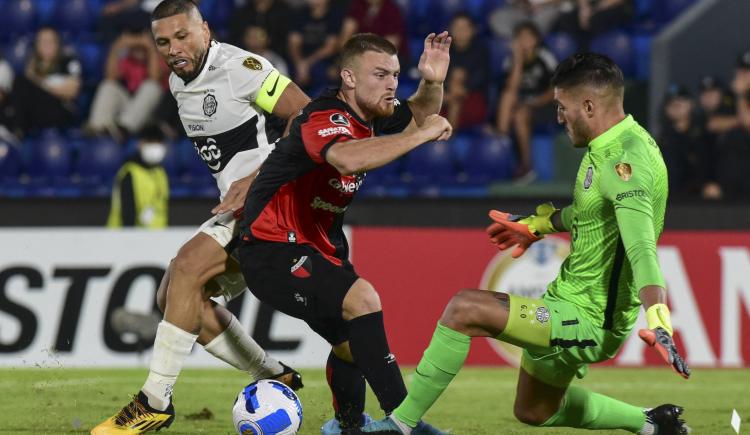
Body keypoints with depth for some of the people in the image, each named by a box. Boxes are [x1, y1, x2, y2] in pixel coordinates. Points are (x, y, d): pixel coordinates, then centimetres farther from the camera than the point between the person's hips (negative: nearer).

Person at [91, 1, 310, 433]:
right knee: (174, 296, 5)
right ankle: (277, 380, 10)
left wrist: (259, 177, -23)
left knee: (187, 268, -23)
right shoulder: (179, 82, 13)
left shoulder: (239, 68, -15)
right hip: (239, 206, 10)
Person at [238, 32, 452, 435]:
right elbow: (349, 159, -46)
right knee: (361, 298, -29)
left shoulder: (366, 115, 4)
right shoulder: (324, 120, -24)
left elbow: (417, 116, 20)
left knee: (353, 343, 14)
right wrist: (420, 134, -37)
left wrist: (432, 83, -3)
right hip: (271, 250, -10)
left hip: (318, 248, 10)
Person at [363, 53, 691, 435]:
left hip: (587, 321, -11)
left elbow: (641, 247, -37)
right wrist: (540, 224, 36)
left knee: (464, 309, -20)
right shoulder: (607, 149, 6)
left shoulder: (625, 161, -24)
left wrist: (657, 321, -48)